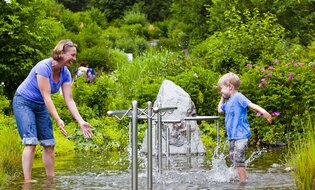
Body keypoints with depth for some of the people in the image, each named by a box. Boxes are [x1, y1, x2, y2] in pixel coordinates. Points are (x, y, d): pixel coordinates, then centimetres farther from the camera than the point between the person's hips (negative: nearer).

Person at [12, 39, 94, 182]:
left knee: (49, 144, 3)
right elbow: (46, 97, -29)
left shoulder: (65, 73, -6)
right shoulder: (43, 67, -27)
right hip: (24, 102, -7)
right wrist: (58, 120, -34)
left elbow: (69, 101, -6)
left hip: (40, 106, 8)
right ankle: (27, 182, -20)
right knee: (31, 142, -19)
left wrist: (81, 122, -15)